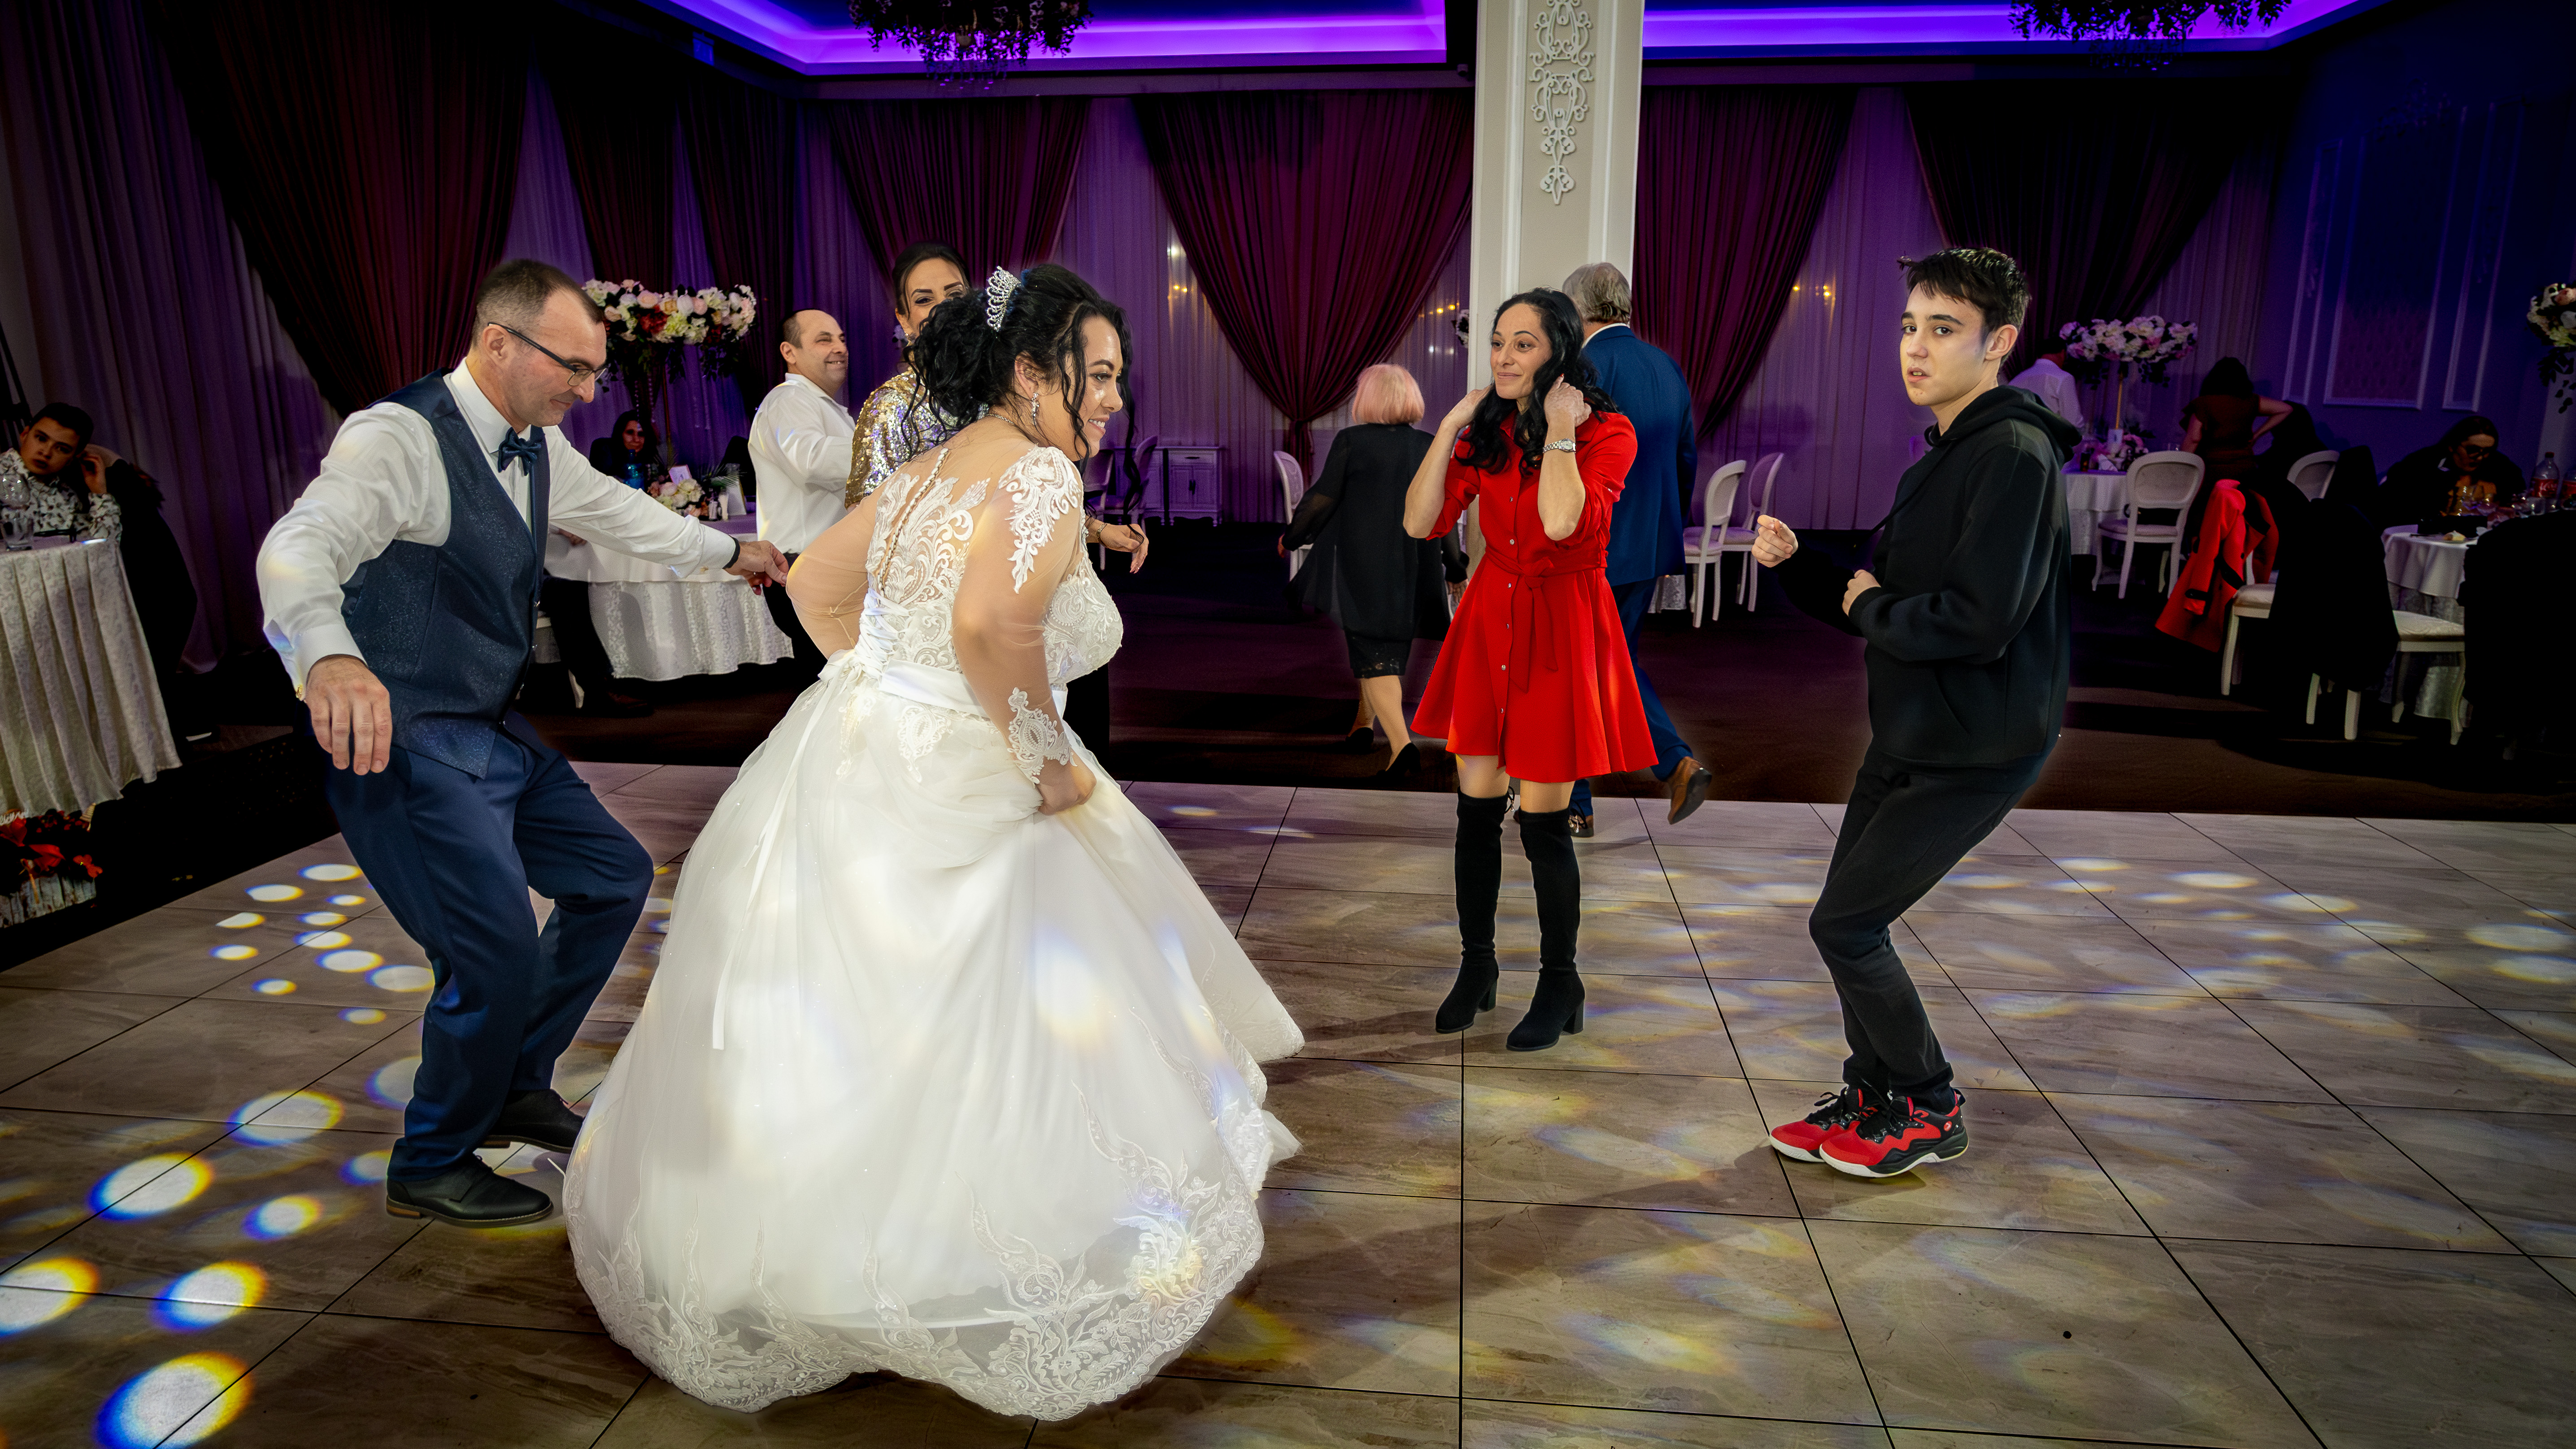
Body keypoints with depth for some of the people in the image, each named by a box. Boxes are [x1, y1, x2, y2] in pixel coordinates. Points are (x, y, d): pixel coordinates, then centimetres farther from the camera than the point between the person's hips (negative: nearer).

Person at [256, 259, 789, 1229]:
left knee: (614, 879, 14)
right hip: (407, 744, -9)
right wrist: (329, 655, -59)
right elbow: (300, 545, -37)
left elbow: (616, 510, 25)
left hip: (499, 734, 10)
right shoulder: (400, 438, -21)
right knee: (499, 950, -16)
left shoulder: (538, 446, 6)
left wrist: (728, 552, 38)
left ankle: (515, 1089, 31)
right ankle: (430, 1168, 11)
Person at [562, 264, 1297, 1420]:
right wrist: (1053, 767, -18)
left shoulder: (932, 470, 15)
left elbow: (816, 583, 23)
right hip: (945, 812, -9)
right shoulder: (1042, 474, -14)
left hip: (849, 757, 9)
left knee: (825, 1041, 21)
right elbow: (991, 625, -31)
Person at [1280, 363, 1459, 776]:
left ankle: (1401, 743, -19)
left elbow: (1322, 499, -6)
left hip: (1362, 567, -4)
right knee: (1393, 645, 21)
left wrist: (1291, 537, 10)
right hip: (1413, 570, 4)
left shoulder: (1351, 441, -7)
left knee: (1373, 655, -4)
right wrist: (1456, 567, 19)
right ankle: (1365, 720, 39)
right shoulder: (1430, 447, 4)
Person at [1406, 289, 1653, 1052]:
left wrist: (1560, 429, -16)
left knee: (1543, 817, -1)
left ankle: (1561, 986, 19)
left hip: (1560, 628, -4)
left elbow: (1563, 520, -26)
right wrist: (1450, 426, -6)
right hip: (1489, 618, 5)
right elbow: (1420, 523, -3)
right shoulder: (1485, 430, 7)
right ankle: (1476, 965, 27)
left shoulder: (1607, 432, -7)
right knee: (1476, 805, 8)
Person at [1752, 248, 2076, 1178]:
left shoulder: (2014, 455, -19)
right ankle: (1873, 1095, 31)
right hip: (1909, 734, 9)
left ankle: (1929, 1110, 15)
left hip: (1973, 750, -9)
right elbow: (1871, 605, 15)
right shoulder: (1944, 456, 13)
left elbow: (1979, 620, -29)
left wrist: (1872, 609, -13)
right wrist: (1795, 564, -2)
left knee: (1845, 927, -5)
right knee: (1851, 918, 14)